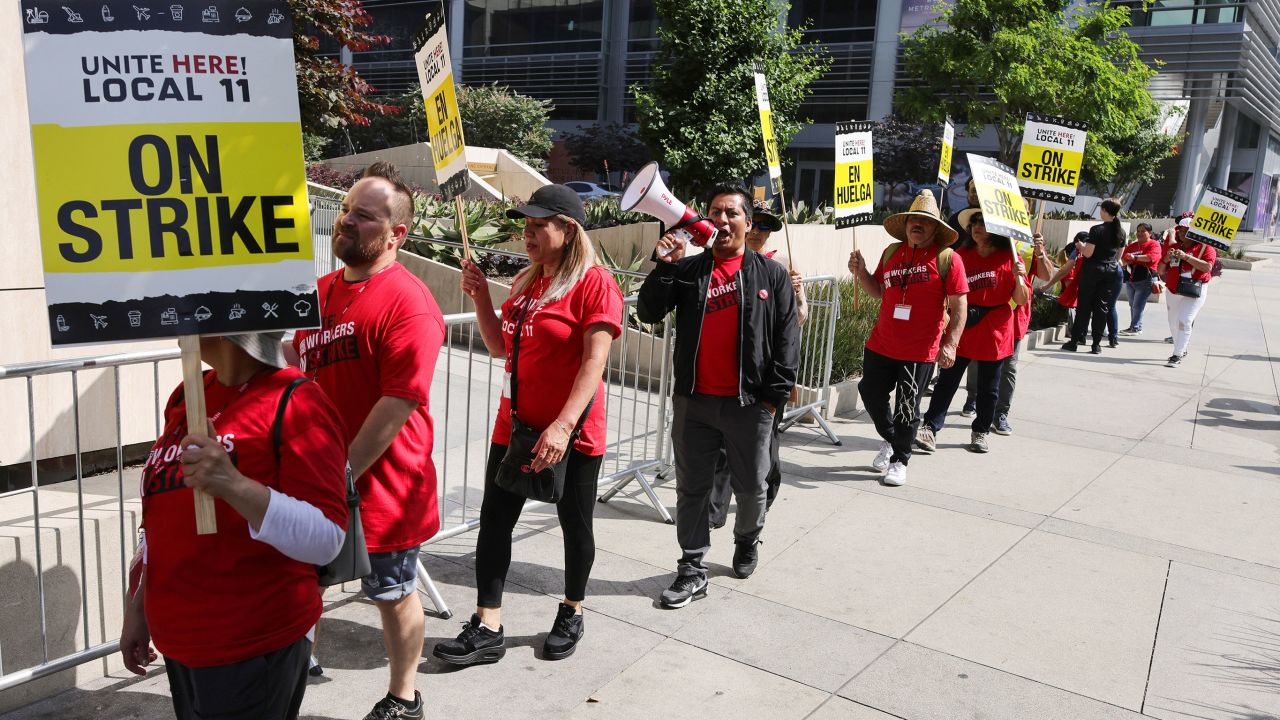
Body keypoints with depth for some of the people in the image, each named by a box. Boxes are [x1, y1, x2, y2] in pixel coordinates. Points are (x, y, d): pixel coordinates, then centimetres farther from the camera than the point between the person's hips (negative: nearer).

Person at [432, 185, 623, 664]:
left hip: (573, 433, -7)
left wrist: (563, 425, -30)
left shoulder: (594, 283, -13)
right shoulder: (526, 284, 11)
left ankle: (571, 614, 32)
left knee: (575, 525, 11)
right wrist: (479, 297, 3)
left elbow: (595, 359, -21)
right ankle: (487, 629, 13)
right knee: (494, 520, 4)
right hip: (515, 425, 7)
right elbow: (500, 347, 16)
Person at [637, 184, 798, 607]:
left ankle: (747, 541, 42)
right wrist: (663, 266, -14)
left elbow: (787, 338, 0)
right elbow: (648, 313, -3)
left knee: (752, 487, 13)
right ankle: (692, 570, 19)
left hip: (749, 403, -1)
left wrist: (775, 394, -5)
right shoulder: (687, 270, 6)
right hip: (693, 401, 1)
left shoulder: (771, 275, 2)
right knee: (692, 488, 8)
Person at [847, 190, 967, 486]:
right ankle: (889, 439, 40)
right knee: (871, 395, 13)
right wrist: (861, 273, -1)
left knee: (907, 407, 5)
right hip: (880, 345, 5)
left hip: (920, 351, -5)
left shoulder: (948, 259, -8)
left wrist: (950, 344, -16)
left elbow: (958, 307, -9)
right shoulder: (892, 252, 7)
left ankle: (899, 460, 24)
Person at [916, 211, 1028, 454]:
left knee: (988, 388, 10)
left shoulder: (1009, 258, -3)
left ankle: (980, 432, 24)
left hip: (994, 333, -2)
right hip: (962, 329, 2)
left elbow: (1022, 300, -4)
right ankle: (930, 429, -4)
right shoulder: (962, 254, 6)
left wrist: (1019, 278, -21)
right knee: (946, 381, -3)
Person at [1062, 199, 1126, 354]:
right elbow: (1119, 256, 13)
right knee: (1102, 306, 6)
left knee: (1084, 305, 1)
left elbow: (1088, 253, -16)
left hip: (1093, 270, -5)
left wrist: (1080, 246, 3)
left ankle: (1075, 341, 3)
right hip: (1111, 271, 5)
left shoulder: (1097, 230, -14)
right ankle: (1097, 344, 6)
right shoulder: (1121, 232, 6)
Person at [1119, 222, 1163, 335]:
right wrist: (1125, 262, -11)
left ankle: (1135, 328, -8)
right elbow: (1123, 259, 12)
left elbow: (1151, 257, -20)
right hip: (1130, 279, 7)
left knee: (1138, 305, -10)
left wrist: (1135, 257, -29)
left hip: (1145, 279, -7)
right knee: (1133, 305, 11)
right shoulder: (1132, 245, 16)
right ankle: (1135, 327, 19)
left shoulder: (1154, 244, -3)